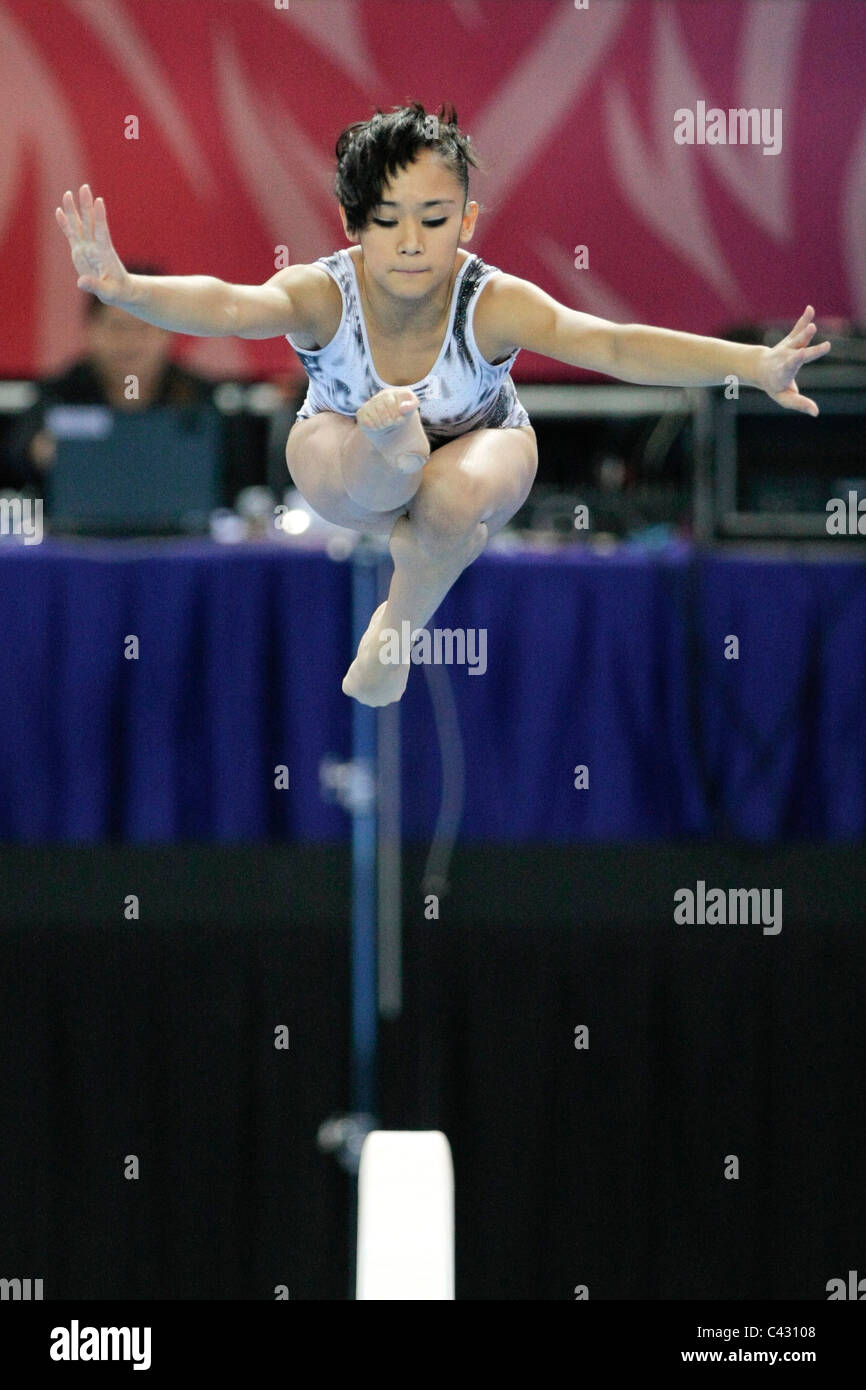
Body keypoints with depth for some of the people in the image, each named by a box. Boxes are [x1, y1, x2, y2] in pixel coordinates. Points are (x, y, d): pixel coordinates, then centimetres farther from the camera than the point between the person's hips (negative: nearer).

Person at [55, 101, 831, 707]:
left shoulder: (494, 305, -36)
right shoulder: (322, 296, -37)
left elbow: (612, 345, -49)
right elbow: (228, 306, -57)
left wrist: (754, 366, -65)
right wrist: (128, 291, -81)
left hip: (477, 444, 4)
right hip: (351, 463, -3)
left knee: (458, 497, -34)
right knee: (375, 447, -41)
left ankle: (400, 625, -7)